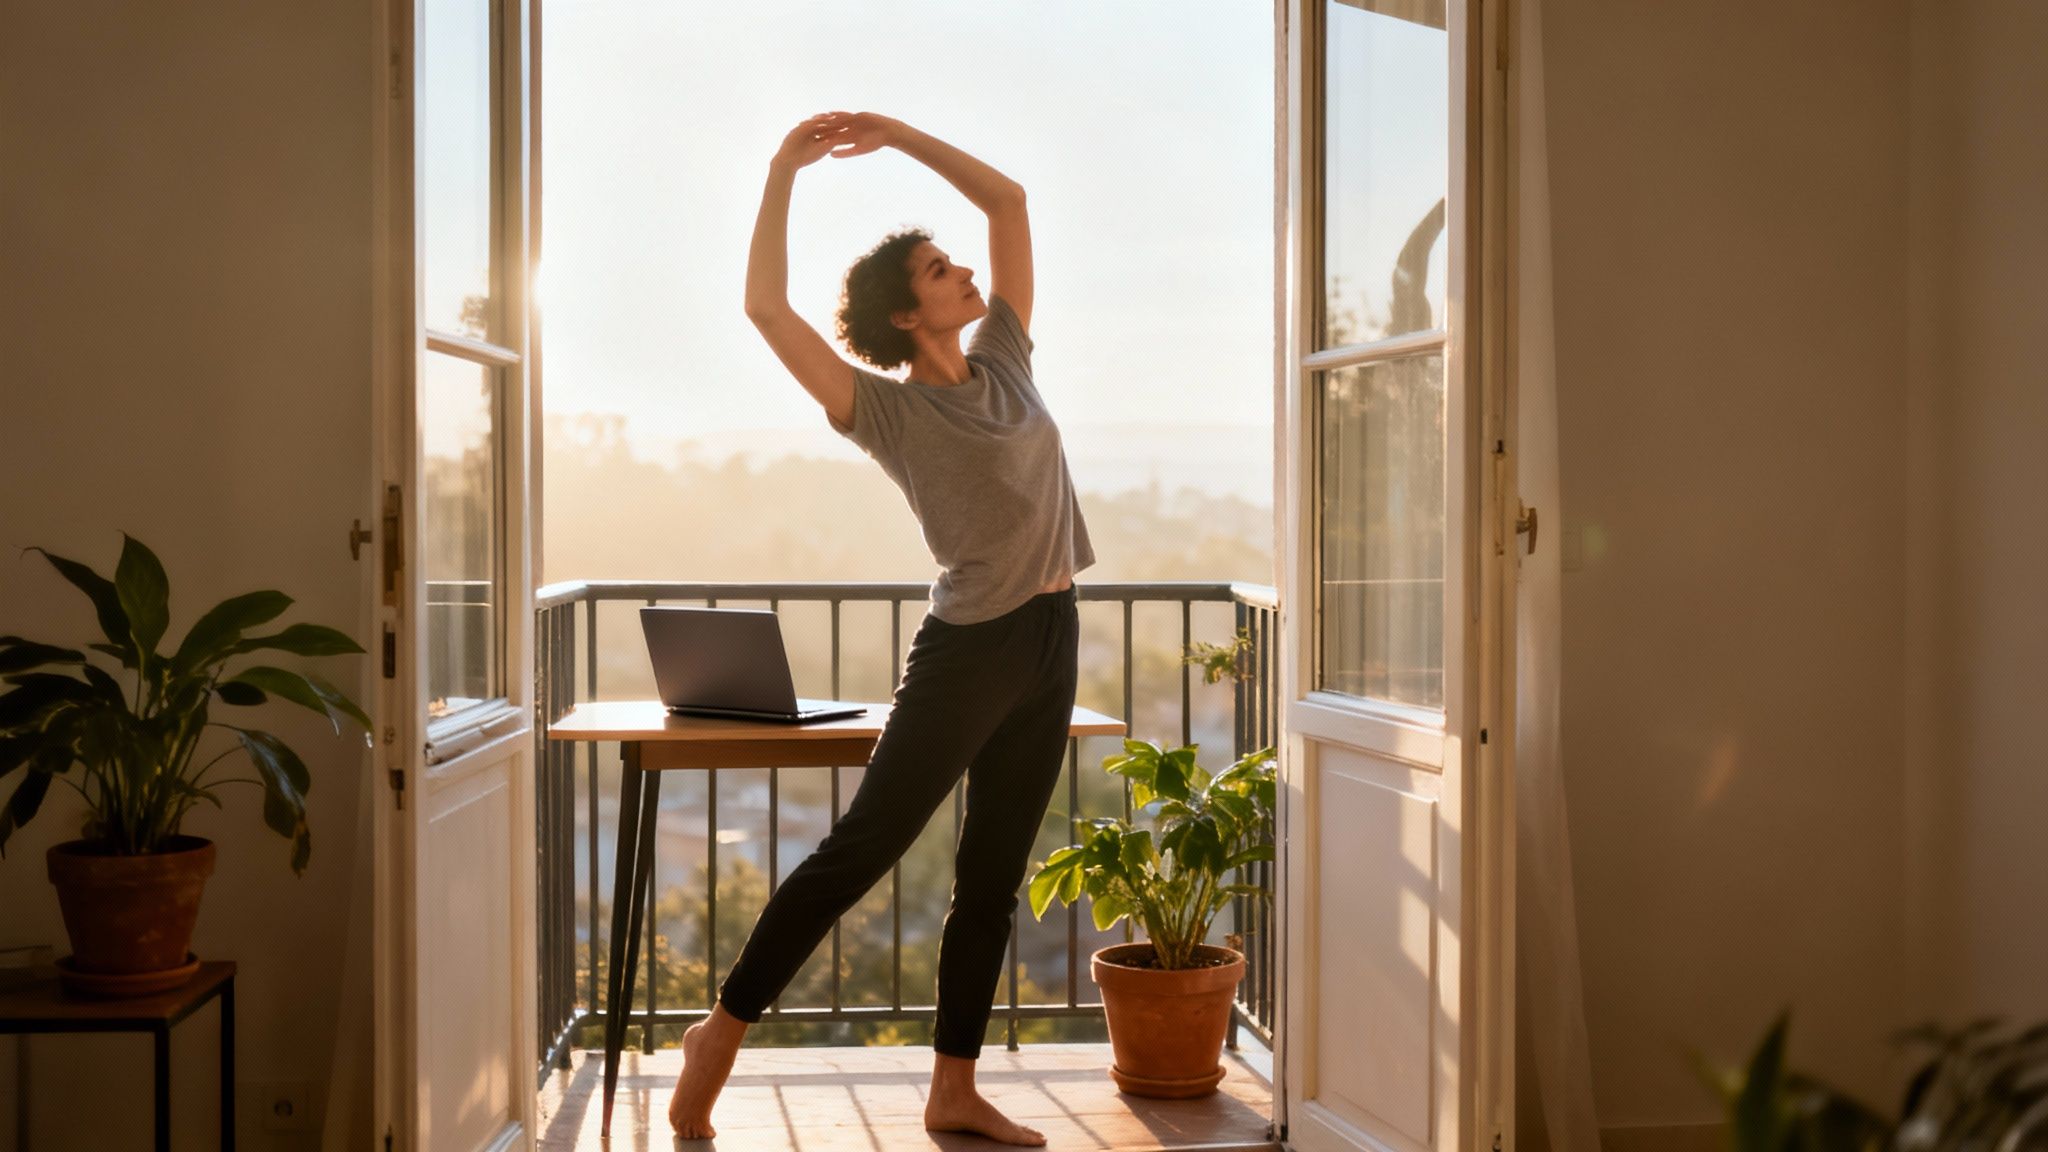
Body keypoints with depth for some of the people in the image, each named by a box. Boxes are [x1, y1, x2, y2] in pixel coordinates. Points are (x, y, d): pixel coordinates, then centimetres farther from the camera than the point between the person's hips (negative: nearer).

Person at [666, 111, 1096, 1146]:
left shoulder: (1004, 362, 12)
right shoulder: (885, 408, -5)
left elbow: (1009, 199, 15)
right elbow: (765, 305, -16)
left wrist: (901, 135, 10)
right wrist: (783, 172, -9)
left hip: (1049, 644, 6)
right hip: (969, 651, -6)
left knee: (993, 881, 9)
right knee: (858, 851, -4)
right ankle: (722, 1032, 9)